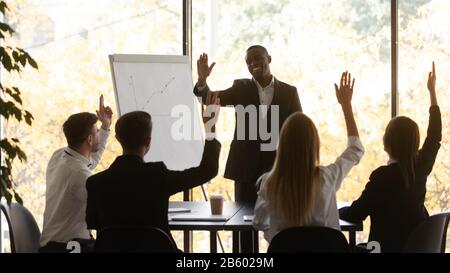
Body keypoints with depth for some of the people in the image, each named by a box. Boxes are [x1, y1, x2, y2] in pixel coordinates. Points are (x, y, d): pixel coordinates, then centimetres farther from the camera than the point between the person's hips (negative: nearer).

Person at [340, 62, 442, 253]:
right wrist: (432, 91, 20)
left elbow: (355, 215, -17)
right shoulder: (420, 168, -4)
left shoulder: (382, 175, -22)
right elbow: (435, 137, 13)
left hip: (390, 247, -7)